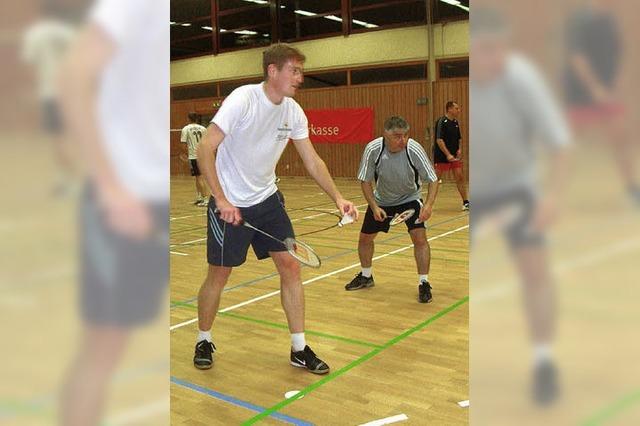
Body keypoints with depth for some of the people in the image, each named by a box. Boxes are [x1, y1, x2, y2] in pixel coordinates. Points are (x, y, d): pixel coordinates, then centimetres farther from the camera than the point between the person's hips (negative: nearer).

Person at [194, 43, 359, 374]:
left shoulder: (293, 111, -2)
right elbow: (205, 149, -23)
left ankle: (299, 349, 12)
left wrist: (338, 198, -8)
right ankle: (204, 341, 29)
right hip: (229, 204, -5)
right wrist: (222, 200, -28)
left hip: (268, 200, 5)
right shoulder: (242, 99, -20)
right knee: (219, 274, 4)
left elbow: (312, 160, 4)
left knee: (290, 267, 0)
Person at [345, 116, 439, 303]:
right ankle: (366, 276, 33)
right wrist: (374, 207, -22)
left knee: (419, 237, -20)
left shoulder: (414, 150, -29)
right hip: (381, 200, 2)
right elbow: (365, 181, -13)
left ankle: (424, 283, -5)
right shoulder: (373, 149, -25)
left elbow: (433, 180, -21)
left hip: (410, 198, -2)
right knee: (365, 237, 8)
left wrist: (428, 204, -37)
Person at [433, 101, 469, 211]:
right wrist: (448, 154, -25)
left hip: (454, 156, 7)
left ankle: (465, 202, 10)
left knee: (460, 178, 4)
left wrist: (459, 149, 4)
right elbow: (439, 140, -20)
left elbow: (459, 138, 22)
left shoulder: (455, 122, 11)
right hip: (442, 157, -7)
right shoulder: (442, 122, -12)